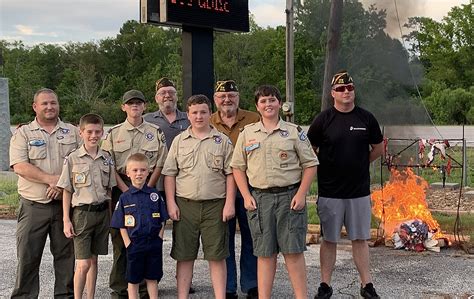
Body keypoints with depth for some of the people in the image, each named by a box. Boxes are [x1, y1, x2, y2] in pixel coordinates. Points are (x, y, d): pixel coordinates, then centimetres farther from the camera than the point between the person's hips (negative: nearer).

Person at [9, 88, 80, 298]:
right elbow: (19, 167, -10)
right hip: (33, 206, -2)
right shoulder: (23, 133, 4)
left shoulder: (72, 132, 10)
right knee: (28, 255, 3)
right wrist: (52, 179, -17)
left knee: (67, 253, 7)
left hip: (65, 203, 2)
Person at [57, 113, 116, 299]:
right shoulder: (72, 159, -4)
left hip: (102, 212, 4)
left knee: (93, 260, 11)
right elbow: (67, 192, -2)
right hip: (82, 213, -3)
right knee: (83, 264, -5)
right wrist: (66, 220, -7)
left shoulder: (107, 159, 6)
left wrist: (110, 217, 8)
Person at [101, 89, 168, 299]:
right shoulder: (114, 134, 8)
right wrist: (126, 190, -9)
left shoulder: (155, 133, 7)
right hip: (121, 188, 0)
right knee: (120, 238, 2)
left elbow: (159, 165, 4)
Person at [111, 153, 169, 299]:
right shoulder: (124, 198, -1)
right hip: (134, 244, -1)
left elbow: (162, 221, 5)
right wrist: (128, 244, -8)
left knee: (152, 279, 11)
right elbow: (121, 226, 0)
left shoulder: (155, 195, 3)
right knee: (133, 280, 9)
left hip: (154, 244, 1)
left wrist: (159, 239, -5)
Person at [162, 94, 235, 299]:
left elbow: (230, 174, 4)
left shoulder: (222, 141, 6)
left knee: (217, 256, 2)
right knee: (184, 256, 6)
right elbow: (169, 174, 7)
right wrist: (171, 203, -1)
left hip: (215, 204, -1)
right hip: (185, 205, 1)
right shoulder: (179, 141, 9)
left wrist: (229, 203, -4)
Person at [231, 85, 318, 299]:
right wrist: (246, 196, 1)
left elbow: (310, 164, 4)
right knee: (265, 253, 7)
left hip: (289, 196, -2)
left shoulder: (294, 132, 4)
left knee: (293, 251, -2)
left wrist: (301, 194, -7)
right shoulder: (247, 133, 9)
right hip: (259, 198, 2)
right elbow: (238, 167, 11)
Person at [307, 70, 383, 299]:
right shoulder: (323, 119, -3)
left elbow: (378, 149, 14)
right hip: (329, 192, -1)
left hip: (359, 191, 2)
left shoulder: (366, 118, 2)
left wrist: (359, 163, 12)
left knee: (360, 239, 9)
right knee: (329, 240, 8)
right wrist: (325, 168, 2)